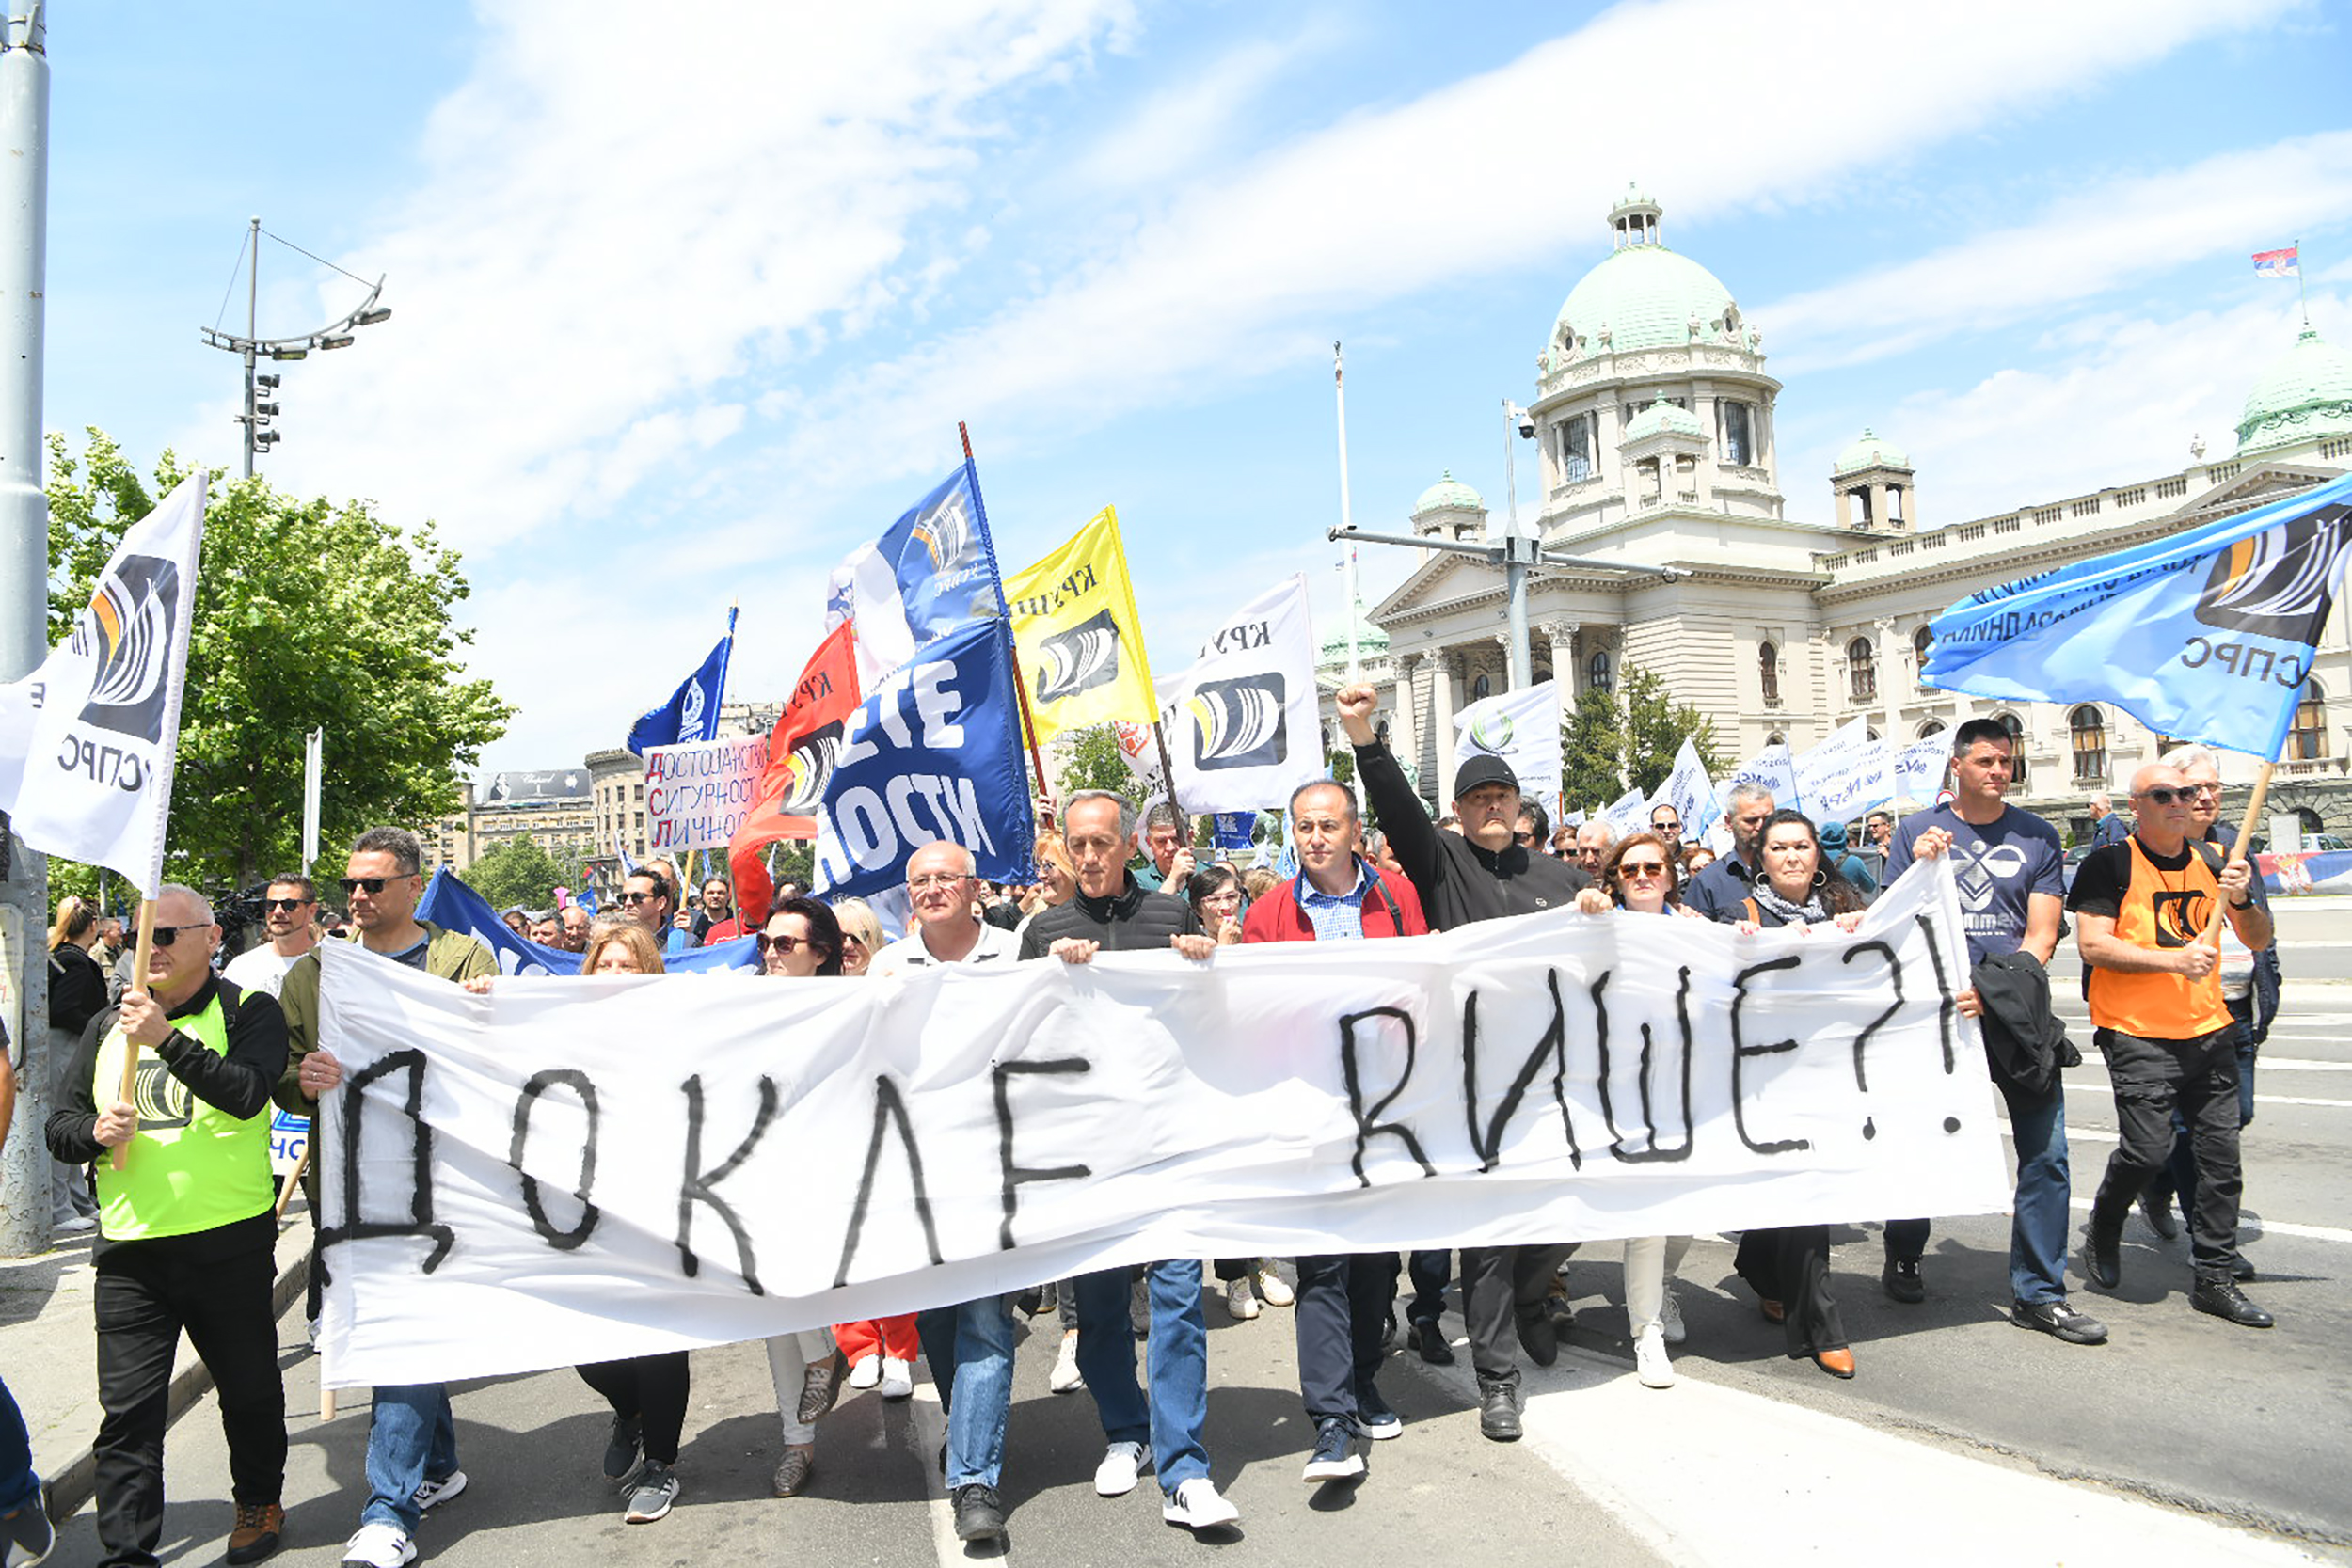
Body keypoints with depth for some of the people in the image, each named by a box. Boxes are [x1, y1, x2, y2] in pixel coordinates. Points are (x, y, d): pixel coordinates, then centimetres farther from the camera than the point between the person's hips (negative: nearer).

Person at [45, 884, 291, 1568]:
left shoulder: (248, 1010, -3)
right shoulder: (108, 1024, 12)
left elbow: (247, 1092, -20)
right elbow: (60, 1123, 12)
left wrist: (168, 1038, -27)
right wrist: (94, 1133, -10)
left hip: (230, 1244, -3)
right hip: (129, 1252, 3)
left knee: (249, 1389, 13)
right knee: (127, 1409, 1)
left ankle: (260, 1504, 34)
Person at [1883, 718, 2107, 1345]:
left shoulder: (2037, 836, 7)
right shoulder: (1917, 832, 4)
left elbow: (2041, 934, 2)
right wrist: (1922, 868, -15)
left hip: (2019, 1013, 1)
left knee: (2045, 1153, -2)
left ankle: (2038, 1294, 10)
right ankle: (1902, 1263, 28)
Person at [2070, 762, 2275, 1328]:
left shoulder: (2212, 862, 11)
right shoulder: (2110, 864, -5)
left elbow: (2259, 941, 12)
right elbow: (2092, 944, -12)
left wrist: (2241, 899, -8)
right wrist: (2173, 960, -20)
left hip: (2209, 1030, 5)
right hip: (2136, 1033, -5)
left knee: (2221, 1153, 4)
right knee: (2147, 1148, -10)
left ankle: (2215, 1278, 15)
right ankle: (2102, 1233, 19)